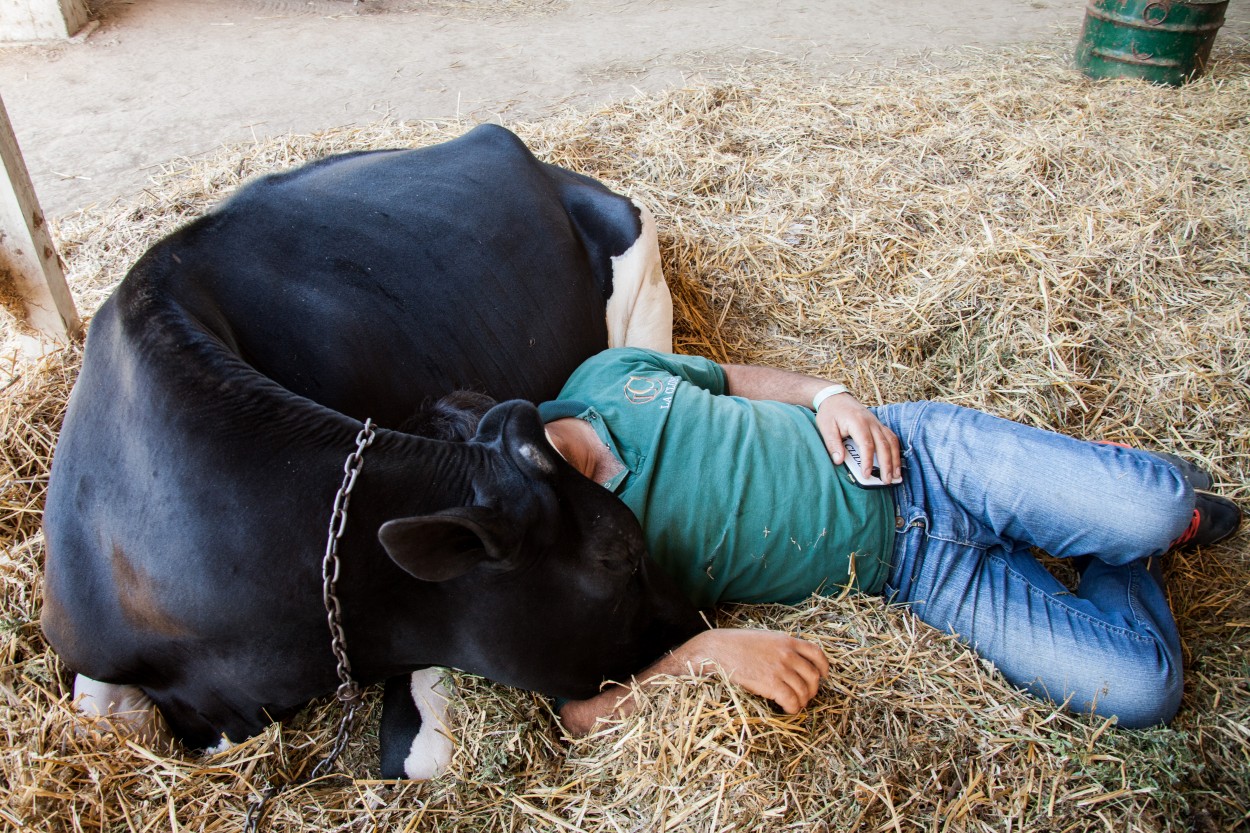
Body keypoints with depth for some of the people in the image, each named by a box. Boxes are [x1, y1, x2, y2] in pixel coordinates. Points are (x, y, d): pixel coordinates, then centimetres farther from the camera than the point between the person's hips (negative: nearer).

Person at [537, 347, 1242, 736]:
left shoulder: (607, 377, 1)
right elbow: (578, 716, -15)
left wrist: (830, 396, -5)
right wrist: (706, 650, -29)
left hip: (918, 452, 2)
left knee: (1152, 512, -16)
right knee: (1140, 691, -13)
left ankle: (1149, 483, 21)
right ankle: (1124, 561, 18)